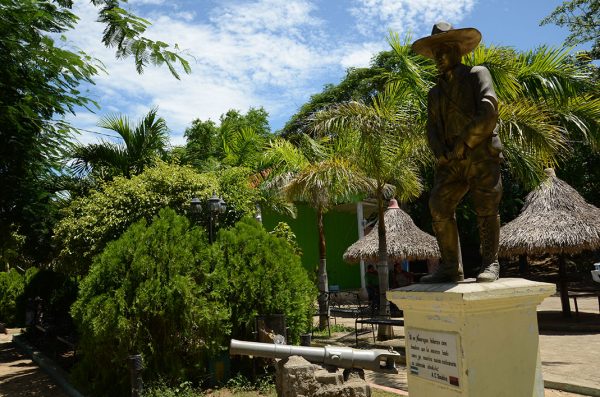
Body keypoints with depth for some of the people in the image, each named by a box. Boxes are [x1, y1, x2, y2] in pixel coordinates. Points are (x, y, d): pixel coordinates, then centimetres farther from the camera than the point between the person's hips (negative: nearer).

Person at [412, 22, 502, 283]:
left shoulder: (477, 74, 9)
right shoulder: (435, 93, 24)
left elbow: (488, 111, -7)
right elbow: (432, 130, 12)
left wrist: (465, 143, -10)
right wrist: (441, 154, -7)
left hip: (482, 155, -4)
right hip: (451, 162, 4)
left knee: (486, 207, -8)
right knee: (439, 205, -11)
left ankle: (490, 264, 6)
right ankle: (451, 267, -7)